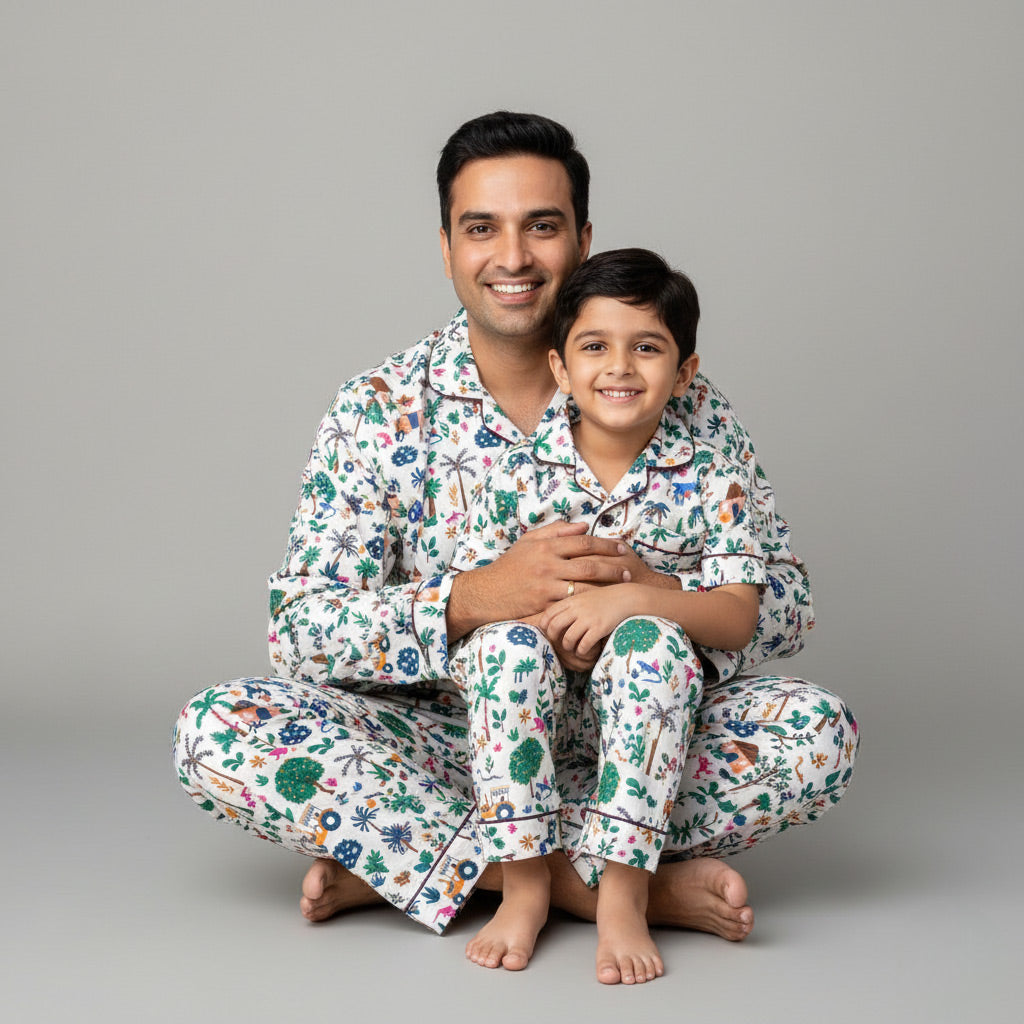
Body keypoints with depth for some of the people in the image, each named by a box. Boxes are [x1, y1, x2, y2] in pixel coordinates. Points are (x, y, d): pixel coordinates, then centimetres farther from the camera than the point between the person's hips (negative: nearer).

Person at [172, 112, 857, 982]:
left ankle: (395, 861, -24)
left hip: (626, 741, 1)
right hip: (441, 740, 0)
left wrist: (655, 597, -26)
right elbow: (300, 629, -11)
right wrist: (476, 598, -28)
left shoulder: (675, 399, -1)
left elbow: (785, 603, -4)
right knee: (217, 729, -25)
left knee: (818, 731, -26)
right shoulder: (379, 410, -2)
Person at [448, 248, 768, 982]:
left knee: (653, 641, -33)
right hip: (529, 701, 1)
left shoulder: (710, 482, 0)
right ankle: (524, 882, -24)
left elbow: (738, 619, -8)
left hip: (651, 699, -1)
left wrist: (634, 598, -22)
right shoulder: (520, 473, 3)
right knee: (508, 642, -31)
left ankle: (623, 892, -31)